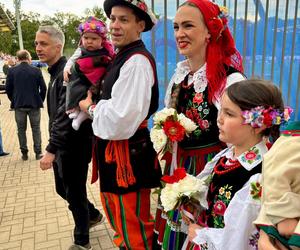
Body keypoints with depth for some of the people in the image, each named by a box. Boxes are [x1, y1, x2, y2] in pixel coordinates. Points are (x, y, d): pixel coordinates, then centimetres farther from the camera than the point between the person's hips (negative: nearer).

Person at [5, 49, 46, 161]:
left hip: (19, 105, 1)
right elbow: (43, 88, -5)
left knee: (21, 130, 12)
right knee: (36, 129, 10)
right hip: (34, 105, -1)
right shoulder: (36, 71, -6)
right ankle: (38, 153, 12)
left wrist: (14, 101, 14)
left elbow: (8, 89, 0)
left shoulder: (11, 71, -3)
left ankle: (24, 153, 15)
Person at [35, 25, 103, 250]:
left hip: (74, 146, -9)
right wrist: (54, 146, 18)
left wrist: (51, 149, -28)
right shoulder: (56, 72, 12)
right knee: (63, 189, 22)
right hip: (62, 145, 9)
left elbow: (66, 115, -27)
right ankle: (93, 215, 45)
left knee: (74, 192, 6)